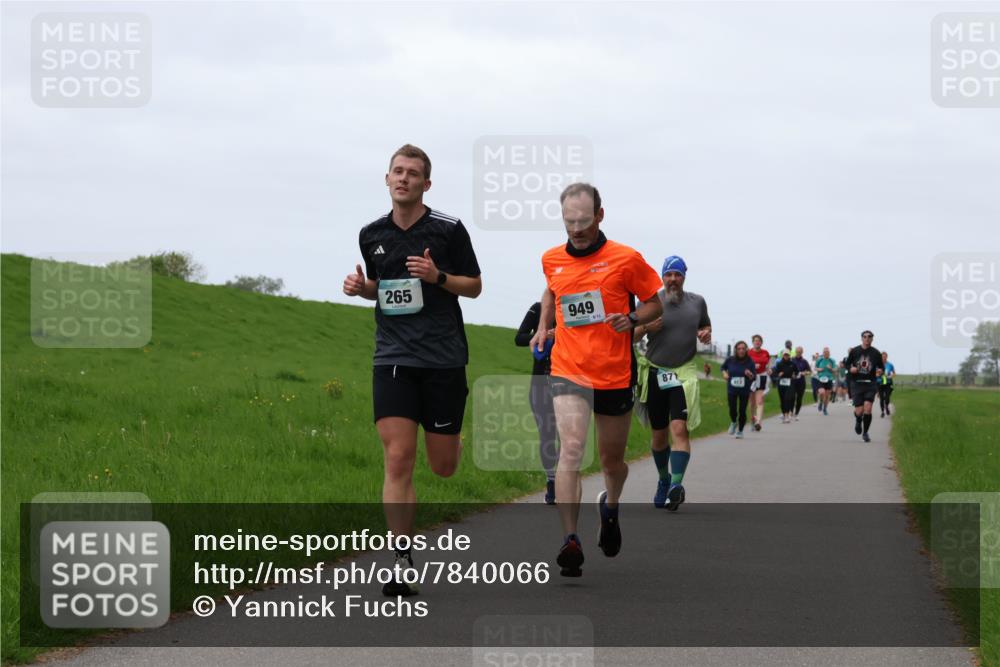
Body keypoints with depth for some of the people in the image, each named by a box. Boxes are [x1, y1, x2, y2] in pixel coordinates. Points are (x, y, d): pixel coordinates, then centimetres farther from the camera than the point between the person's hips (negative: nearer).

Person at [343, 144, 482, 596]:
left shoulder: (449, 230, -3)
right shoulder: (371, 235, 8)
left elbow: (474, 286, 5)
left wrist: (438, 277, -14)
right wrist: (360, 287, 0)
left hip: (444, 357, -2)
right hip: (393, 357, 2)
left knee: (444, 467, 5)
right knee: (398, 459, -12)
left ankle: (454, 434, 44)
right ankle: (403, 563, -10)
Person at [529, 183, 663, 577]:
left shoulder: (625, 259, -5)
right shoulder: (551, 260, 5)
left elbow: (655, 304, 3)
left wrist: (632, 320, -16)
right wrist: (543, 328, 14)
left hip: (615, 375, -1)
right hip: (568, 371, 1)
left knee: (612, 460, 14)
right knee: (571, 449, -20)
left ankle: (610, 506, 49)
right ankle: (570, 541, -23)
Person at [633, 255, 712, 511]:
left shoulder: (697, 302, 7)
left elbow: (705, 325, 24)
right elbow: (632, 336, 7)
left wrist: (706, 334, 1)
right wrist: (645, 327, -15)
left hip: (684, 373, -1)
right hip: (655, 373, 1)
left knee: (680, 428, -18)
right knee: (659, 434, 9)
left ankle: (676, 485, -25)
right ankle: (663, 480, 30)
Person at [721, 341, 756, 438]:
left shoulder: (750, 362, -10)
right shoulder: (730, 360, -5)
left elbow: (754, 377, -7)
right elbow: (723, 367, 15)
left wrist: (750, 374, -29)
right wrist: (724, 373, -4)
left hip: (744, 390, -1)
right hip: (732, 389, 1)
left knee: (742, 411, -1)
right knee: (732, 410, -7)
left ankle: (740, 430, 21)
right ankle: (733, 423, 28)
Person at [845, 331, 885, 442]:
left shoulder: (876, 353, 1)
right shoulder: (854, 351, 2)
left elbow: (881, 366, 11)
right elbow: (847, 364, 12)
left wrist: (880, 372, -11)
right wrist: (851, 369, -10)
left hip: (870, 384, 0)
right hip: (857, 384, 0)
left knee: (868, 408, -15)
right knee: (859, 411, -4)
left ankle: (865, 432, 2)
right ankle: (858, 421, 35)